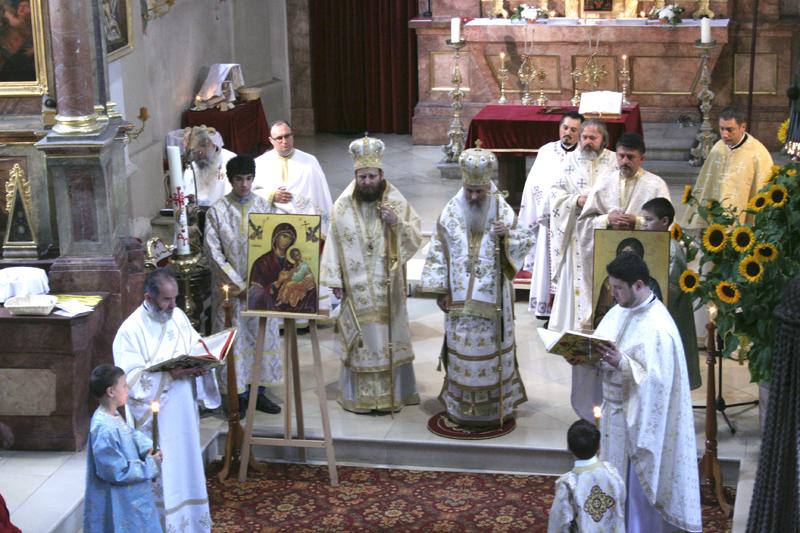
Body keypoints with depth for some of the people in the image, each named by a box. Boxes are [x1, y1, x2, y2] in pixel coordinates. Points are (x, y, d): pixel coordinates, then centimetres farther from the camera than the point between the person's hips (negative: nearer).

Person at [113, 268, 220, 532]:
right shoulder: (131, 330, -17)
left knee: (186, 467, 16)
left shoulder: (178, 317, 3)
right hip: (155, 419, -6)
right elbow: (131, 379, -21)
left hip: (183, 413, 7)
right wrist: (171, 374, -28)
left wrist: (199, 366, -12)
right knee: (160, 476, 1)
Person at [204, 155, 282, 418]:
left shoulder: (264, 207, 2)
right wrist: (240, 286, -12)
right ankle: (240, 395, 12)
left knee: (262, 336, 8)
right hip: (230, 288, -3)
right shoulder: (217, 211, -5)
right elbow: (214, 253, -8)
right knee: (234, 340, 2)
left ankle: (259, 391, 19)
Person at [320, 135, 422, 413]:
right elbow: (334, 243, 1)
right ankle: (359, 395, 15)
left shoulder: (397, 202, -2)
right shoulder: (343, 206, -1)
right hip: (356, 285, 0)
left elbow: (416, 237, -1)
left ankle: (393, 392, 17)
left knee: (389, 335, 6)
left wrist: (396, 222, -18)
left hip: (388, 285, 0)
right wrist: (335, 280, -3)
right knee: (361, 337, 5)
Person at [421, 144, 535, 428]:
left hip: (493, 298, -1)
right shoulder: (451, 212, -1)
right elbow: (438, 252, 2)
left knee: (492, 347, 6)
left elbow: (526, 240, 1)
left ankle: (495, 404, 18)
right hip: (461, 296, 1)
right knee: (462, 348, 6)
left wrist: (507, 234, -21)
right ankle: (462, 406, 17)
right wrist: (440, 290, -1)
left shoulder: (502, 210, -4)